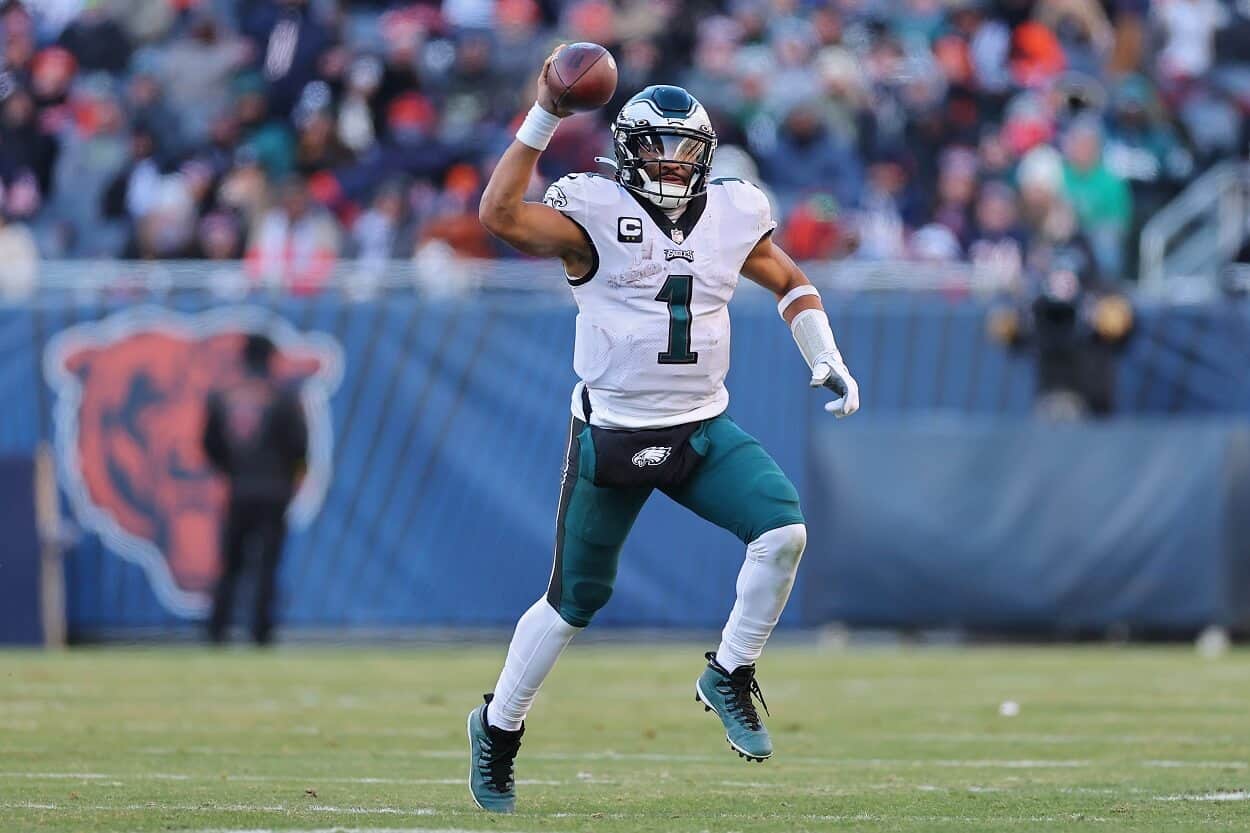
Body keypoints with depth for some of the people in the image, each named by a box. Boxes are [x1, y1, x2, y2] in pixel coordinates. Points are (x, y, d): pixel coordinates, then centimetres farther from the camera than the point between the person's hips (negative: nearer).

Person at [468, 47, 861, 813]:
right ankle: (499, 727, 27)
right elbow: (500, 215, -27)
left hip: (703, 433, 4)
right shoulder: (595, 214, -11)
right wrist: (543, 121, -29)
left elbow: (790, 283, 20)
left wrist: (826, 360, 8)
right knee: (575, 601, 5)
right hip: (612, 436, -3)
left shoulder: (732, 215, 2)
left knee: (784, 532, -19)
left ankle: (730, 678, 2)